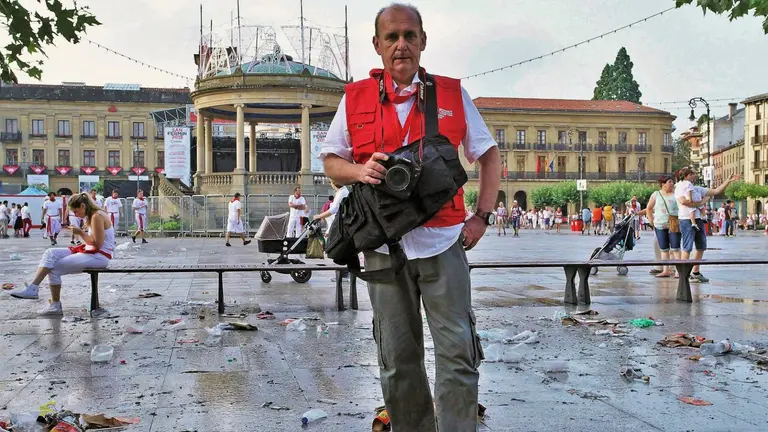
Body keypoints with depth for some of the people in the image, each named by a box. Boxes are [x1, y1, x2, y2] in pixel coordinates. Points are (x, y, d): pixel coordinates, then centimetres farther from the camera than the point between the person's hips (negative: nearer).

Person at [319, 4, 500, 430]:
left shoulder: (453, 94, 6)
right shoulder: (355, 98, 6)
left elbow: (489, 157, 13)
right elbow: (331, 161, 12)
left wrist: (482, 216, 2)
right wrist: (361, 170, -10)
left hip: (443, 242, 0)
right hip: (383, 245, 1)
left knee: (457, 352, -1)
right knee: (398, 359, 10)